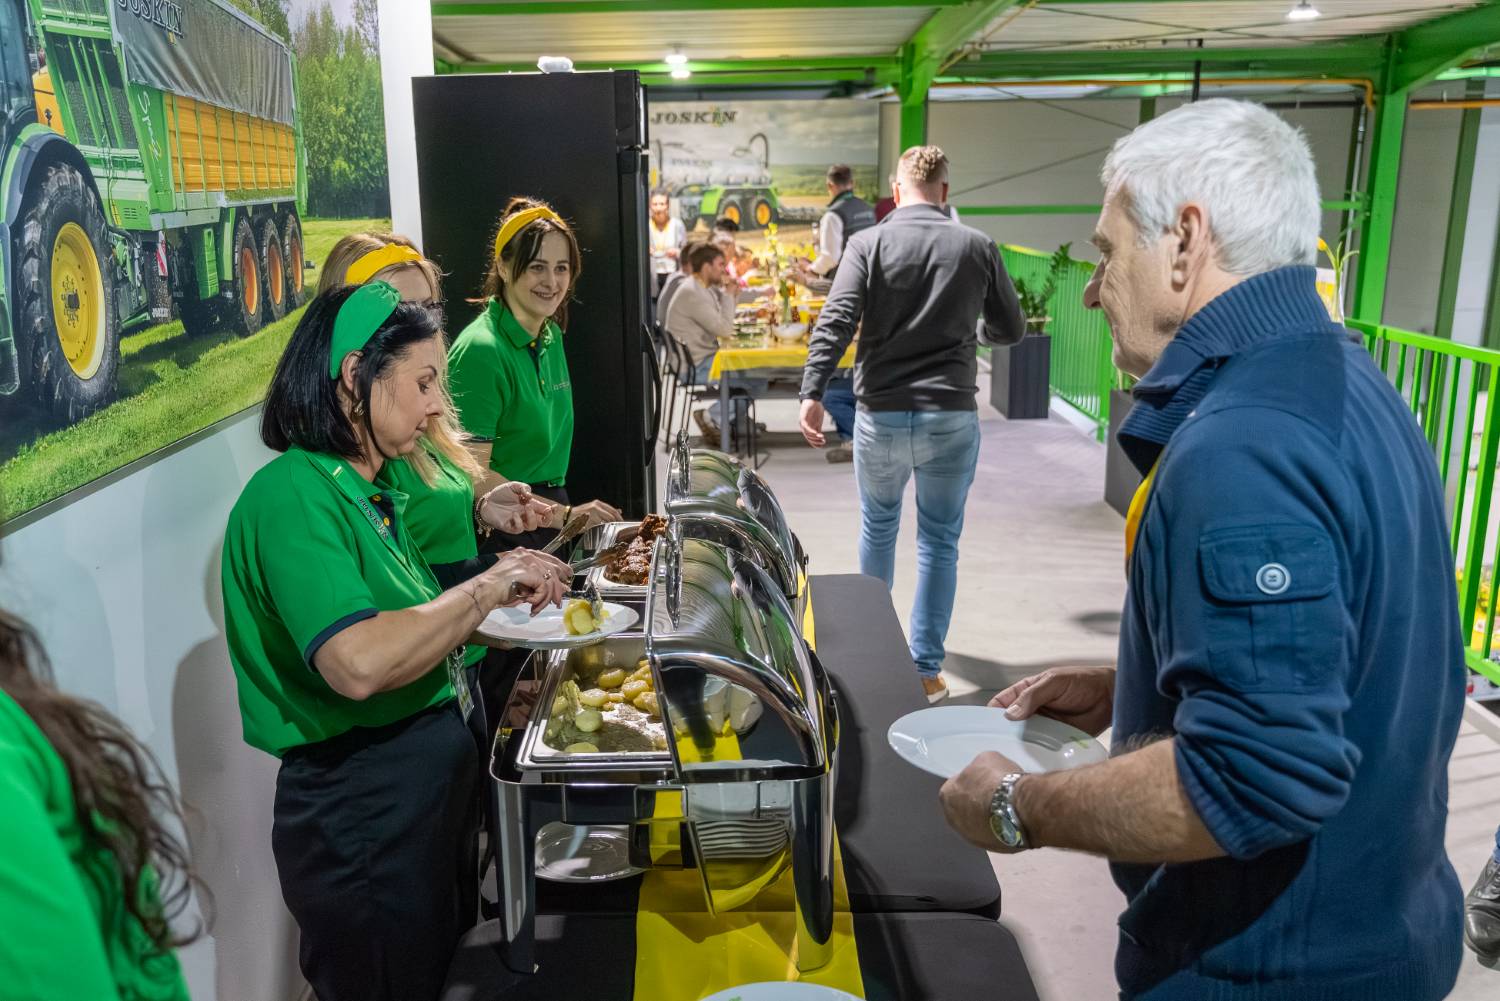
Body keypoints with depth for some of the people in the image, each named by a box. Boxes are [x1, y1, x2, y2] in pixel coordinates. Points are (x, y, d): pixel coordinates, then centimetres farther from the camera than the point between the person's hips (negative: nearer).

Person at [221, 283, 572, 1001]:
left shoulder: (370, 493, 8)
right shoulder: (293, 496, -21)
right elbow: (359, 664, -34)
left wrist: (505, 591, 0)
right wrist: (487, 587, -23)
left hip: (438, 787, 9)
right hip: (363, 816, -9)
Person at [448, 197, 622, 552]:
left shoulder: (551, 336, 7)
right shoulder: (481, 349, -18)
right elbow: (473, 475, -20)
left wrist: (565, 509, 12)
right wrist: (566, 515, -22)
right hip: (500, 533, -7)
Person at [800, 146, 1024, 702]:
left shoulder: (868, 244, -1)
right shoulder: (976, 247, 2)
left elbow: (836, 322, -14)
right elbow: (1011, 331, 11)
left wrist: (812, 393, -16)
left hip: (881, 415, 1)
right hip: (952, 417, 0)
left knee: (878, 526, 22)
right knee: (939, 542, 9)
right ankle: (925, 671, 12)